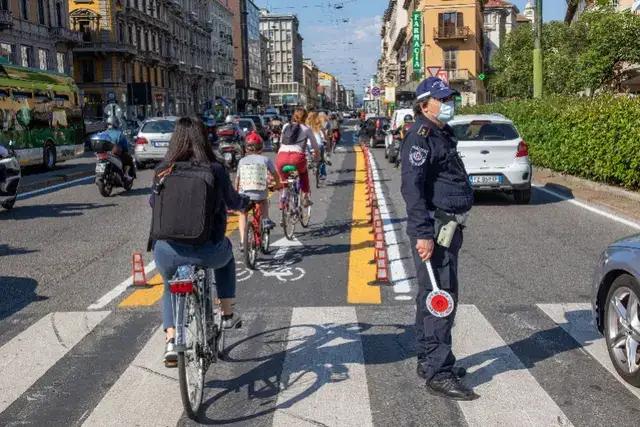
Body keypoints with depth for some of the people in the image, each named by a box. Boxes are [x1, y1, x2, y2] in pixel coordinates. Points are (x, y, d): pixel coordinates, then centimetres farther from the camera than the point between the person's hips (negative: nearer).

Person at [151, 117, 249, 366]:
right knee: (226, 254, 34)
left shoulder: (163, 171, 1)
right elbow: (233, 202, 10)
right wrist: (247, 201, 33)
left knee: (171, 288, 32)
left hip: (167, 252, 2)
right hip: (206, 251, -1)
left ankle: (171, 342, 17)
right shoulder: (215, 170, -5)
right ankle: (228, 314, 35)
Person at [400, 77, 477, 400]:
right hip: (432, 229, -10)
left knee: (431, 295, 16)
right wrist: (424, 234, -28)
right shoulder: (421, 137, -13)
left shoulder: (443, 134, 19)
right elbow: (412, 187, -22)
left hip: (448, 226, 10)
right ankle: (438, 373, -4)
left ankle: (427, 361, 28)